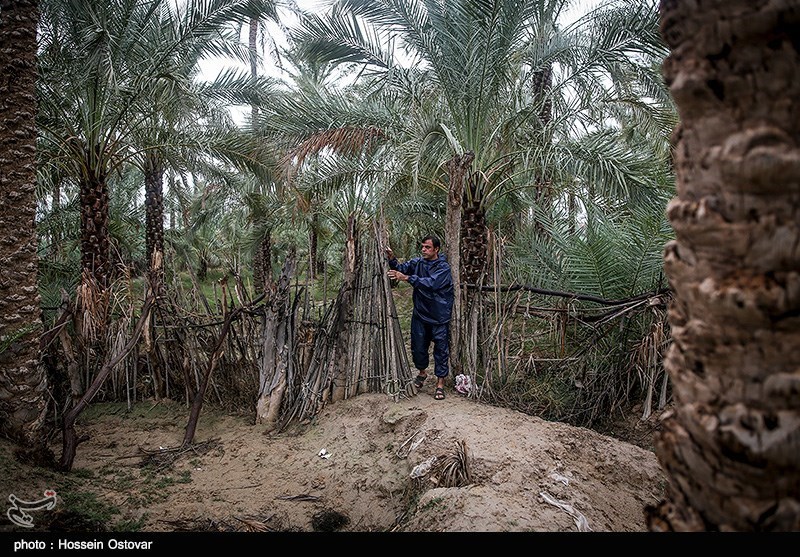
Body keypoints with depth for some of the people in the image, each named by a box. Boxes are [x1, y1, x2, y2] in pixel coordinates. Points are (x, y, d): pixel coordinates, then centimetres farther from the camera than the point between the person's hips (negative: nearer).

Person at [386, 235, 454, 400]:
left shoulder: (444, 267, -14)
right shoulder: (417, 262, 3)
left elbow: (431, 283, -29)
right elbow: (401, 268, -9)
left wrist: (407, 278, -36)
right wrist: (392, 259, -29)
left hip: (439, 317, -4)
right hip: (420, 314, 4)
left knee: (441, 349, 2)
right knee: (418, 347, 13)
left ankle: (440, 383, 13)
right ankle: (422, 372, 39)